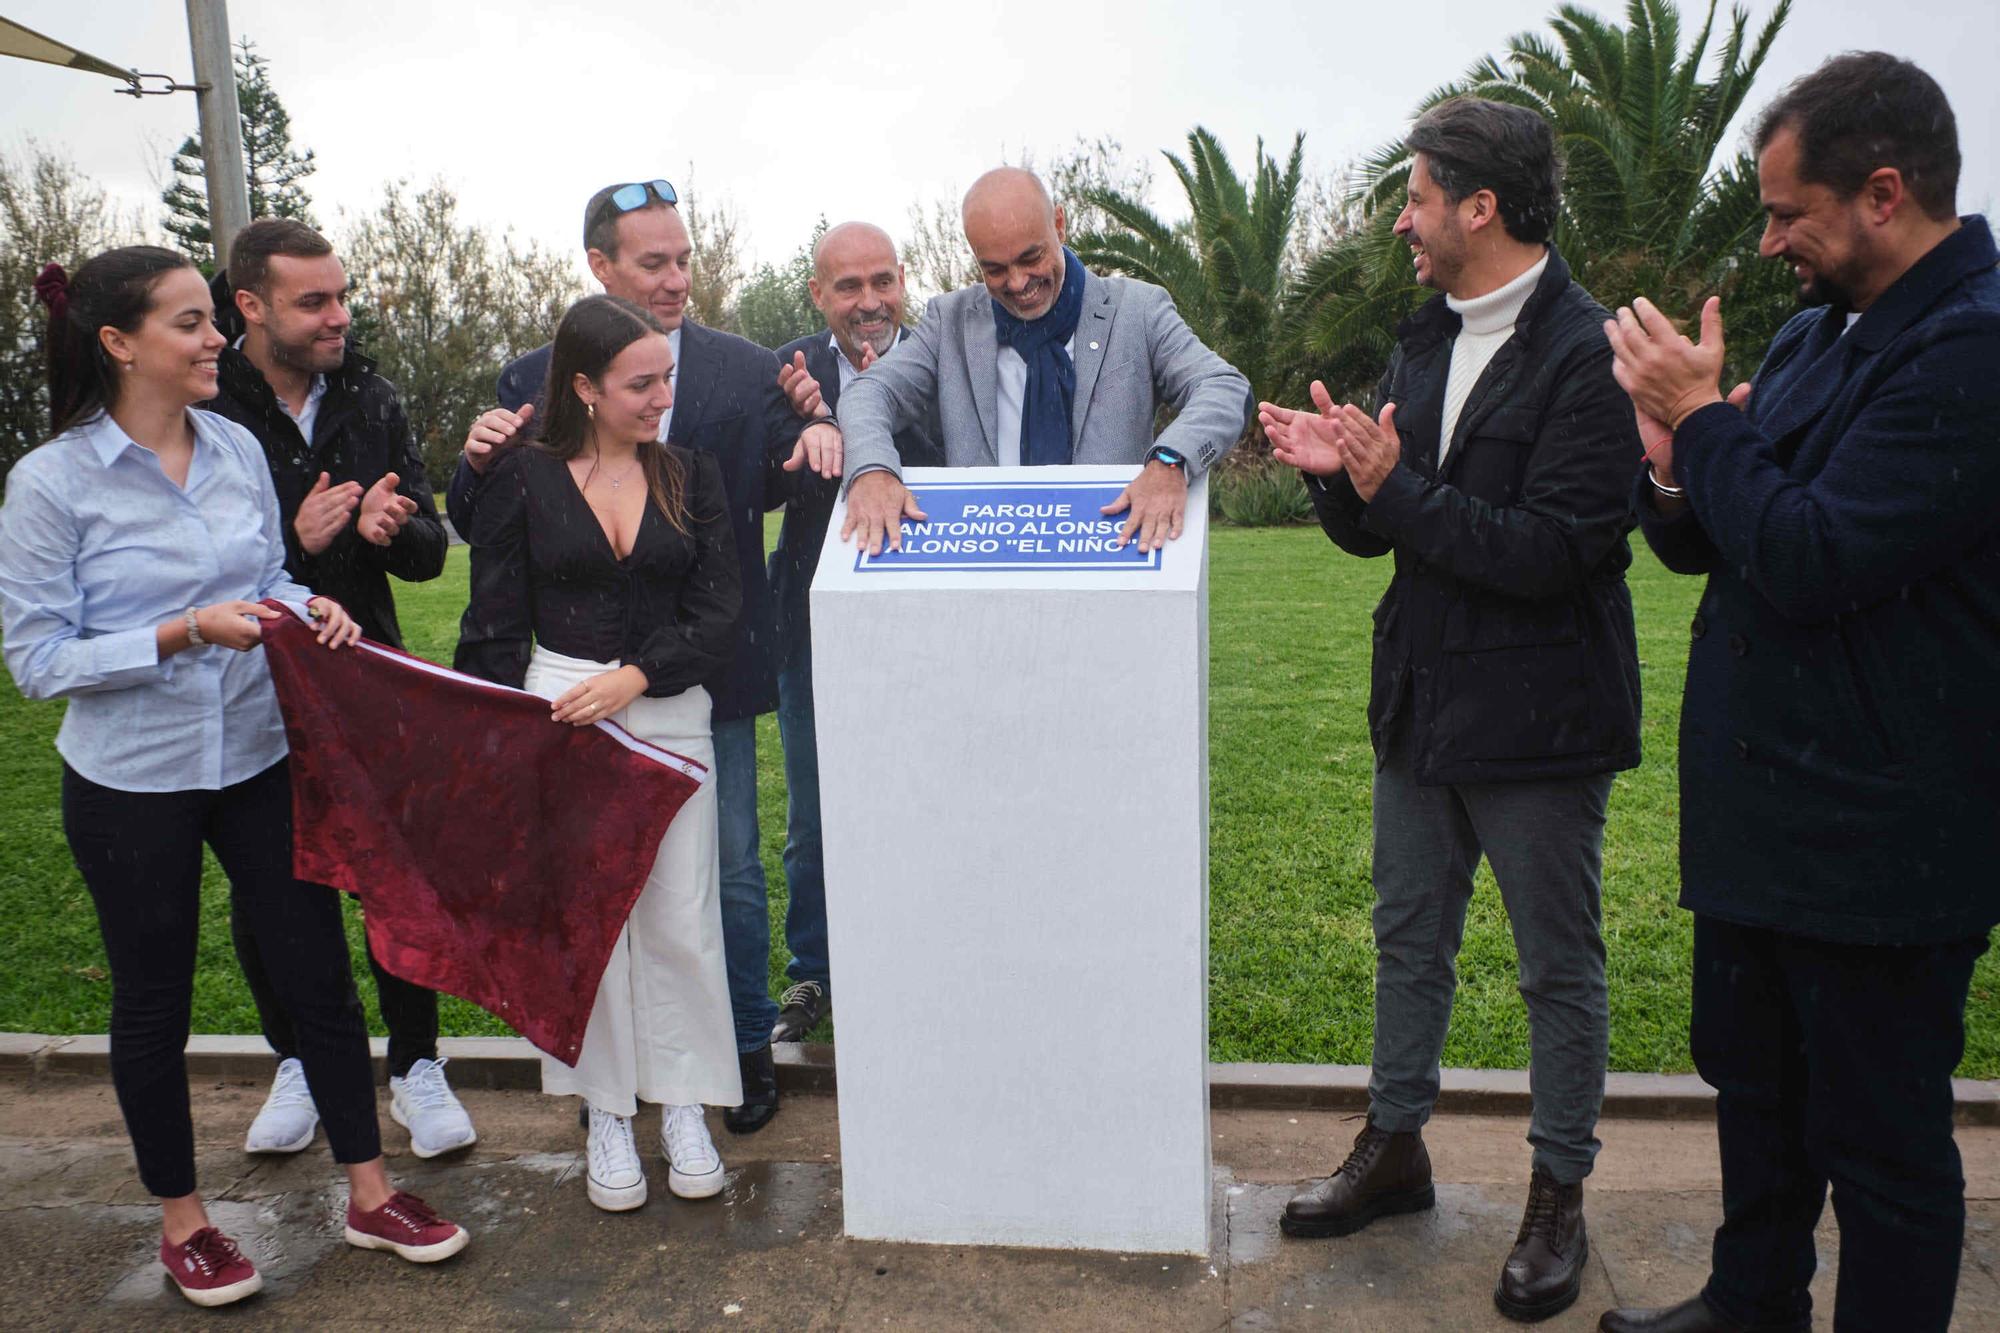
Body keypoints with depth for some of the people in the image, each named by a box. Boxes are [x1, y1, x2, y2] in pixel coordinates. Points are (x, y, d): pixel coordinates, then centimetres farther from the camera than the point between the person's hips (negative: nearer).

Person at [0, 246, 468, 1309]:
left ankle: (369, 1195, 26)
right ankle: (181, 1218, 34)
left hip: (260, 756, 4)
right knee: (152, 1004, 13)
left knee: (320, 973, 9)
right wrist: (185, 633, -23)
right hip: (132, 783, -4)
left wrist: (305, 605, -9)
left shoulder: (237, 448, 0)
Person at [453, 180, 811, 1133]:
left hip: (712, 669, -1)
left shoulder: (748, 371, 0)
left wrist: (815, 439, -26)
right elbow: (479, 526, 3)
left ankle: (747, 1046, 30)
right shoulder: (534, 381, 2)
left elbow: (771, 491, -6)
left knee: (730, 869, 9)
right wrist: (478, 463, -19)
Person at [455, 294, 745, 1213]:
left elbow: (716, 614, -1)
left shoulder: (692, 476, 5)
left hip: (668, 715, 1)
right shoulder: (523, 480, 0)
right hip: (554, 713, -1)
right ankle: (607, 1113, 21)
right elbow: (494, 627, 2)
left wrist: (633, 678, -15)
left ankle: (683, 1104, 20)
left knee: (679, 918, 3)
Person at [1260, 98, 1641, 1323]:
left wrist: (1397, 486, -22)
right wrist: (1339, 475, -11)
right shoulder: (1426, 341, 8)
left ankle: (1560, 1195, 28)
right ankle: (1396, 1148, 36)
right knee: (1409, 941, 18)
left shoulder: (1587, 355, -16)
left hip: (1538, 717, -7)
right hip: (1423, 706, 8)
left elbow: (1551, 551, -24)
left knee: (1561, 968, 10)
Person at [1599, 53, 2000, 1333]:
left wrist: (1705, 415, -15)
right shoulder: (1818, 332, 10)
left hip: (1879, 836, -9)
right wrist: (1675, 471, -7)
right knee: (1754, 1087, 24)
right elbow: (1713, 545, 14)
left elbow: (1813, 561, -26)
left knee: (1881, 1140, 9)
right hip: (1762, 805, 9)